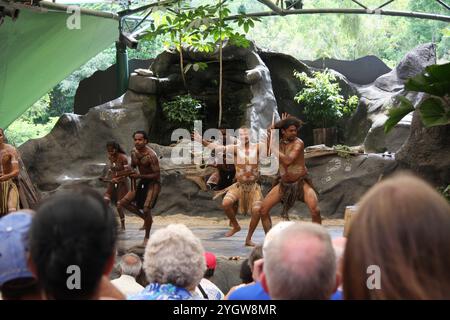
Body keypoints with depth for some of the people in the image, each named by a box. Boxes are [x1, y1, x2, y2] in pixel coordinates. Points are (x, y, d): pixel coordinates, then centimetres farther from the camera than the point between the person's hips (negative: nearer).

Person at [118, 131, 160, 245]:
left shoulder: (151, 155, -24)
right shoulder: (134, 152, -1)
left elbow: (157, 174, -22)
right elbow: (133, 166, 15)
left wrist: (140, 176, -29)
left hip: (153, 183, -8)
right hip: (142, 182, 8)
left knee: (146, 209, -15)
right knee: (123, 203, 2)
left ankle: (147, 237, 4)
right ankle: (146, 218, 17)